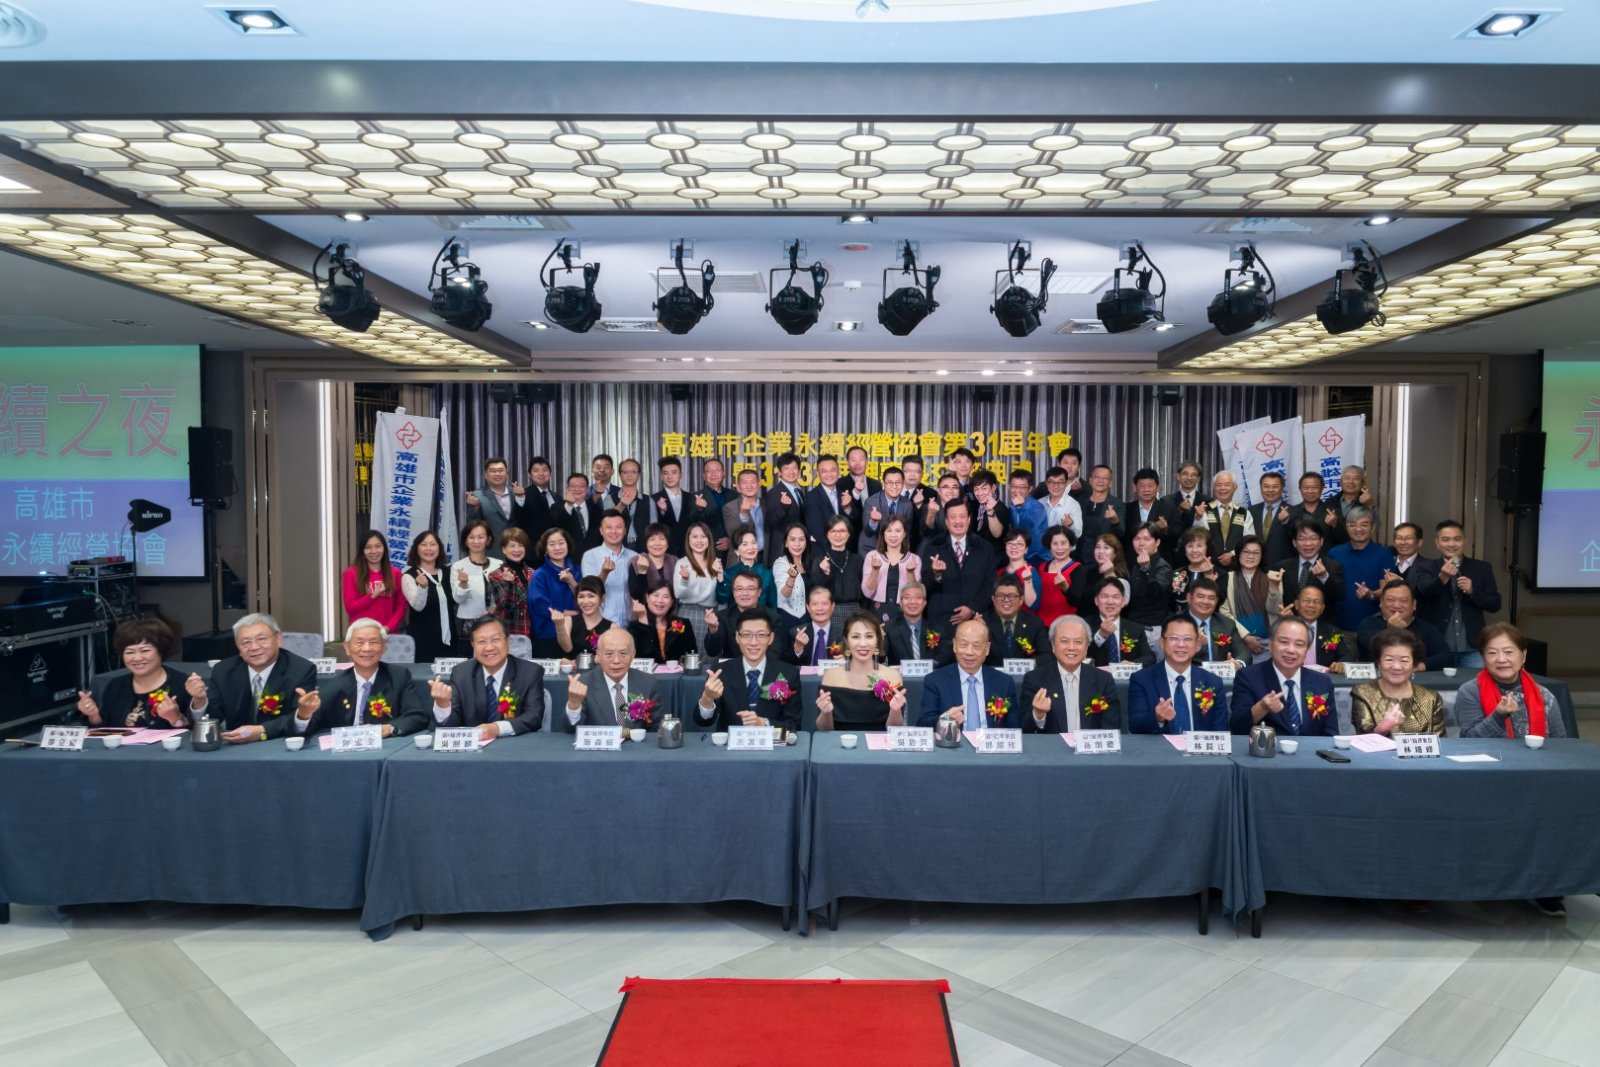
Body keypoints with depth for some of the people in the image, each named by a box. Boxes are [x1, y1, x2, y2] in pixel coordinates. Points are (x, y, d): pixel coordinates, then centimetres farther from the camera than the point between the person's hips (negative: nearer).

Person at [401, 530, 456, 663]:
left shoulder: (447, 571, 8)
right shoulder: (409, 575, -7)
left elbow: (457, 599, 14)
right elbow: (418, 606, -19)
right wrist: (422, 586, -36)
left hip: (448, 636, 4)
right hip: (422, 638, -4)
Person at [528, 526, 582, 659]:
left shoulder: (576, 570, 8)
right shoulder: (539, 575, -5)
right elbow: (543, 608, -12)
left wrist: (571, 582, -13)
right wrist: (575, 613, -8)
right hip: (548, 638, -4)